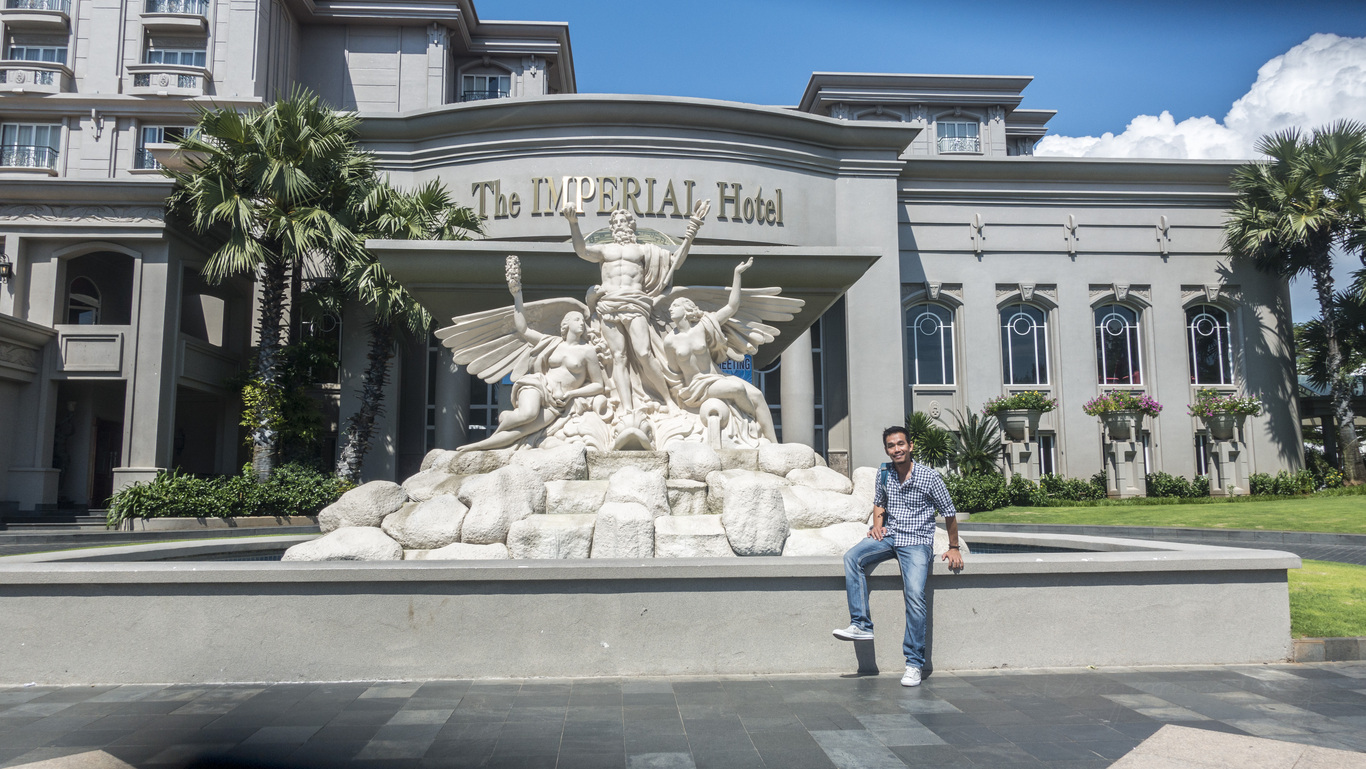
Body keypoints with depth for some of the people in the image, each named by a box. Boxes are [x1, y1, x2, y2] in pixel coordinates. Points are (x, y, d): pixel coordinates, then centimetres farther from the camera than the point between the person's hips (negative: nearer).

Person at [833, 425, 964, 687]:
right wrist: (877, 525, 4)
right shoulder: (884, 473, 7)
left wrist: (954, 548, 6)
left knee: (915, 595, -23)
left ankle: (914, 664, -12)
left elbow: (949, 513, 3)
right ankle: (861, 624, -22)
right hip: (889, 536, 5)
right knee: (852, 557, -24)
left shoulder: (929, 477, -7)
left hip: (917, 542, -4)